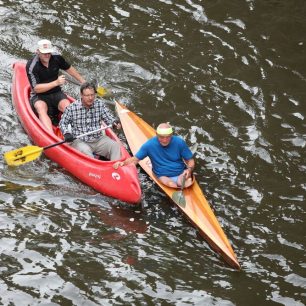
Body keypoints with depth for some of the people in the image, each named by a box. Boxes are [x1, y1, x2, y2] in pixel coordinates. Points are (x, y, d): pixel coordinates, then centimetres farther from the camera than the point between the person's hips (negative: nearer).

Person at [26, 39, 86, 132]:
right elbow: (36, 88, -21)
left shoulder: (56, 58, -4)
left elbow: (69, 69, 16)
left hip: (56, 93, 4)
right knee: (41, 108, -36)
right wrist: (56, 83, -27)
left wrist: (83, 82, 22)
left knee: (67, 106, -26)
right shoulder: (31, 66, -17)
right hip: (39, 97, -4)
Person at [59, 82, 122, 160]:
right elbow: (62, 123, 4)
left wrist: (114, 123, -13)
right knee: (85, 151, -35)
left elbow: (108, 118, 10)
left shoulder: (100, 104, 3)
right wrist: (66, 133, -15)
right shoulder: (72, 108, -5)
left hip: (98, 139, 3)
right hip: (79, 141, -3)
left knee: (116, 146, -19)